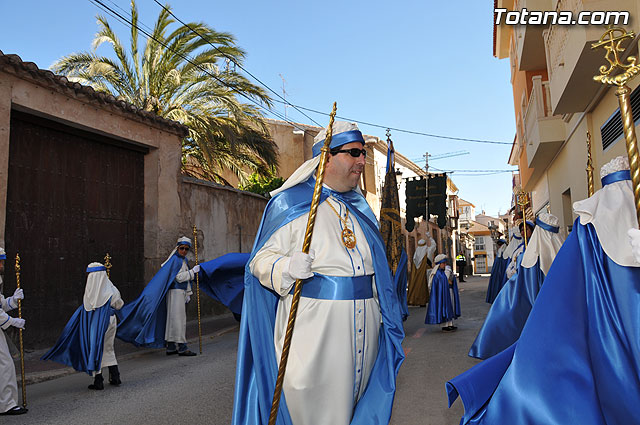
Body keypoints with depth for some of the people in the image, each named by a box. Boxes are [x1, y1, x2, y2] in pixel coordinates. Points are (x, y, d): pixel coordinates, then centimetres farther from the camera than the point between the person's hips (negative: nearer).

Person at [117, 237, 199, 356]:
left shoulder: (183, 260, 16)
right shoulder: (176, 259, -12)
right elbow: (179, 277, -18)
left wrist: (188, 293, 18)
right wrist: (193, 271, -13)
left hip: (180, 293, 9)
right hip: (175, 292, -9)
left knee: (172, 319, 11)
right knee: (178, 319, -8)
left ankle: (170, 347, 15)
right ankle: (181, 347, -7)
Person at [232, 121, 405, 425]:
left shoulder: (359, 209, 13)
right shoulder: (289, 203, -6)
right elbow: (261, 259, -7)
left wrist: (385, 319, 16)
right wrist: (287, 267, -29)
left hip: (362, 330, 6)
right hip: (313, 328, -5)